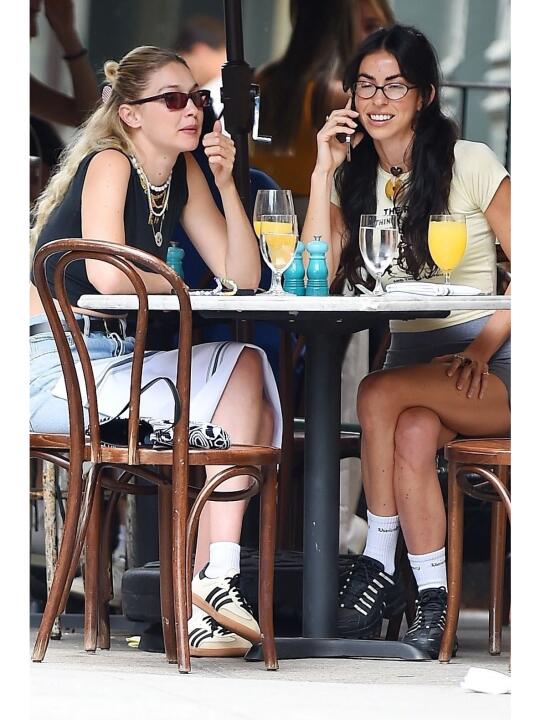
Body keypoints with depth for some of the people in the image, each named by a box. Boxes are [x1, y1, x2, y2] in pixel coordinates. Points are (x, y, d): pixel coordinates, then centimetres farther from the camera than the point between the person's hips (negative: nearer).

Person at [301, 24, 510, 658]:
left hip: (486, 367, -3)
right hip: (409, 358, 3)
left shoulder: (468, 163, -3)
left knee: (379, 396, -31)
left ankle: (379, 564, -17)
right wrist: (324, 169, -7)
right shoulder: (354, 177, 10)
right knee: (414, 435, -32)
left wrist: (484, 348, -16)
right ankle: (432, 604, -25)